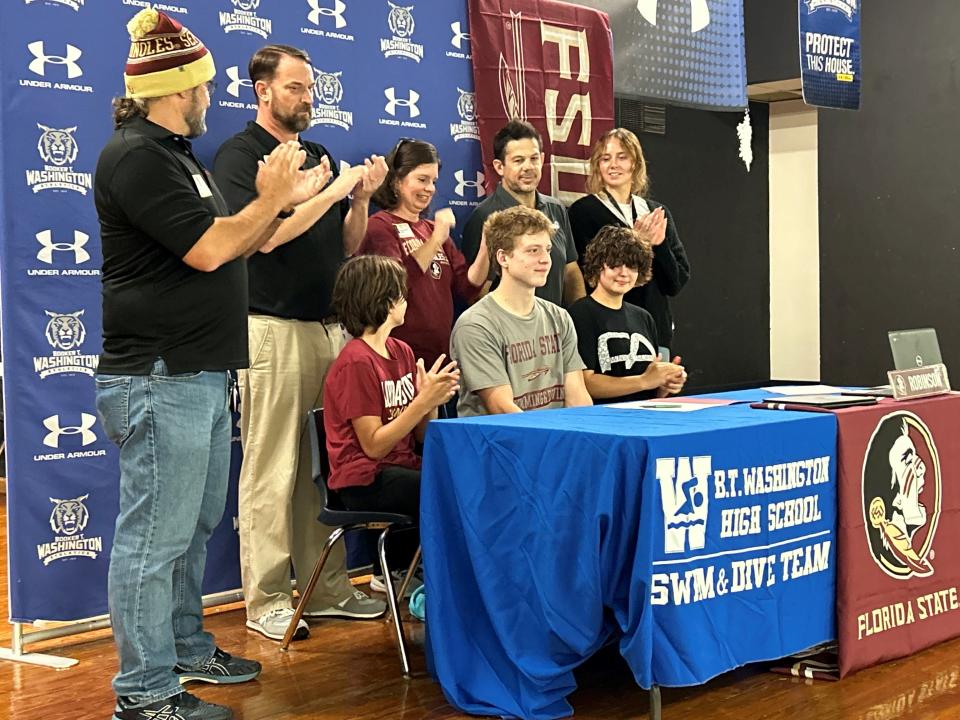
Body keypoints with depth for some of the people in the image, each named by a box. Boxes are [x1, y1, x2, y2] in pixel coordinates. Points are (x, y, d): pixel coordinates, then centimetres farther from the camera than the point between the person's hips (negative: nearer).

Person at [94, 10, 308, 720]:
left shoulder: (175, 155, 19)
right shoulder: (137, 157, -14)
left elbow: (234, 246, 22)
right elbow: (209, 249, -19)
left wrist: (278, 200, 11)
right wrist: (269, 200, -6)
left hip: (200, 375, 11)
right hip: (160, 380, -11)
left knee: (194, 527, 19)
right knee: (155, 539, -5)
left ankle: (187, 649, 32)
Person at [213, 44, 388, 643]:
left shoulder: (320, 157, 17)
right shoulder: (240, 156, -3)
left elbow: (346, 247, 17)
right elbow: (262, 235, -16)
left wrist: (361, 198, 0)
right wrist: (331, 192, -14)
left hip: (329, 326, 7)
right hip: (274, 328, -7)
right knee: (271, 469, -3)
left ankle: (328, 587, 18)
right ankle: (266, 600, 5)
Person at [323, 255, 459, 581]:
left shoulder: (403, 351, 11)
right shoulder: (356, 362, -12)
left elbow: (423, 437, 10)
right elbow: (374, 446, -14)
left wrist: (432, 399, -10)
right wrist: (424, 401, -20)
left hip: (402, 469, 8)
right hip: (367, 482, -8)